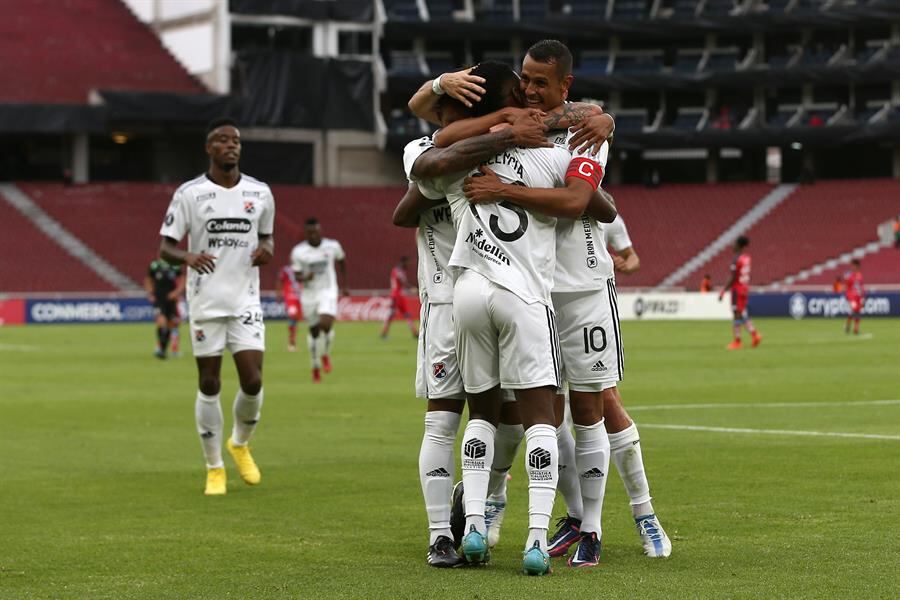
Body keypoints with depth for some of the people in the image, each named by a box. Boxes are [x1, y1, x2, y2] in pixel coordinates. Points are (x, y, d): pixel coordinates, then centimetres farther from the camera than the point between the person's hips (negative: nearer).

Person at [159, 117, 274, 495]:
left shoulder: (260, 193, 7)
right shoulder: (189, 194, -2)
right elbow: (165, 247, -2)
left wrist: (267, 249, -4)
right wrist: (188, 257, -25)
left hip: (246, 301, 2)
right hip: (206, 302, -2)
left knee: (253, 381, -7)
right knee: (209, 385, 2)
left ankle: (240, 444, 22)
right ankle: (214, 468, 15)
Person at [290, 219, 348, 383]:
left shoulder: (332, 246, -4)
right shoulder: (298, 251, -7)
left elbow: (342, 261, 15)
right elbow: (297, 275, -4)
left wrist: (344, 285, 18)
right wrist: (306, 278, -27)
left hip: (328, 291, -1)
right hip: (309, 294, 1)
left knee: (326, 324, -23)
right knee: (314, 331, 9)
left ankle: (325, 355, 6)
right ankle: (315, 367, 27)